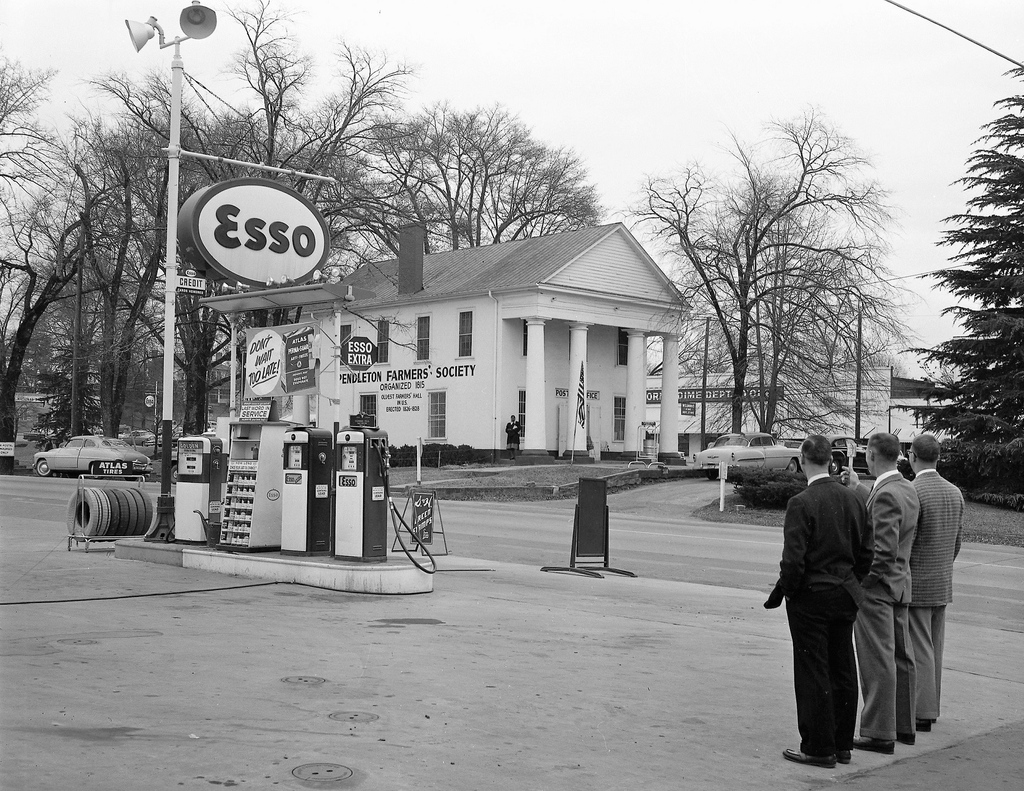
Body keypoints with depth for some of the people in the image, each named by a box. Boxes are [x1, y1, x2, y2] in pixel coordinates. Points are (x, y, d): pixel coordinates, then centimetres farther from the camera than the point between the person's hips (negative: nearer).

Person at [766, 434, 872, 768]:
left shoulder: (802, 503, -17)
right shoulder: (852, 499, 3)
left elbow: (794, 560, -19)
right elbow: (865, 551, 8)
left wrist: (780, 593, -5)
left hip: (811, 598, -7)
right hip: (845, 596, 7)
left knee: (813, 673, 3)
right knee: (843, 671, 13)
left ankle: (819, 747, 10)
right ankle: (842, 745, 22)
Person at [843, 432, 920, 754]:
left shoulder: (885, 494, -21)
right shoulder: (907, 489, 7)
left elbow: (885, 551, -25)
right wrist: (858, 488, 31)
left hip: (876, 586, -9)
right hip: (899, 585, 9)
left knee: (877, 662, -4)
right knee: (901, 658, 15)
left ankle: (879, 733, 1)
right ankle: (904, 726, 26)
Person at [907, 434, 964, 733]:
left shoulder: (911, 493, -18)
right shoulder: (955, 493, 6)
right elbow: (957, 542, 13)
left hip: (915, 585, -7)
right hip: (943, 585, 8)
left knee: (919, 650, -2)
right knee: (934, 647, 15)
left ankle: (922, 714, 3)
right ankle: (929, 705, 23)